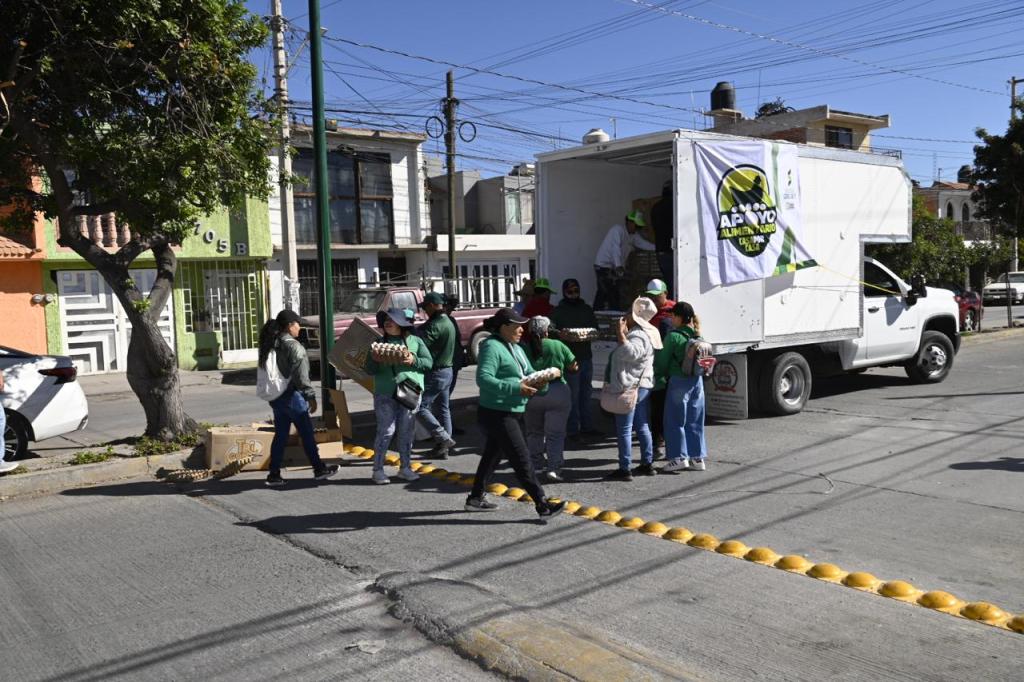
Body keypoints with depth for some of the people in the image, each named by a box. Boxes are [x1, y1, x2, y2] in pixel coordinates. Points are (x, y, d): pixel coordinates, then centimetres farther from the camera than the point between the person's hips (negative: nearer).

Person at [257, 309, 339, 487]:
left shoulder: (270, 345, 8)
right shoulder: (293, 346, -17)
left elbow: (268, 371, 12)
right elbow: (301, 376, -19)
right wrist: (311, 396, -13)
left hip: (275, 397, 8)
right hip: (291, 396, -8)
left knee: (280, 435, 12)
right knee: (307, 434, 4)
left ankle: (274, 474, 12)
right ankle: (319, 469, 15)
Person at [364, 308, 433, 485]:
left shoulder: (415, 341, 8)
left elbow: (429, 362, 4)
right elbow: (369, 370, 7)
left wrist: (414, 360, -15)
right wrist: (374, 359, -14)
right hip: (385, 393, -1)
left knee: (407, 431, 6)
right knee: (386, 431, -5)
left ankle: (405, 467, 18)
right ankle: (378, 469, 4)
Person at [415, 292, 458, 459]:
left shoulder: (435, 325, -19)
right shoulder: (449, 323, 14)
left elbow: (421, 343, -26)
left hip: (436, 373, -10)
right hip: (448, 371, 10)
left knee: (421, 407, -6)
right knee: (444, 409, 12)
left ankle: (444, 439, -10)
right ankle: (443, 448, 16)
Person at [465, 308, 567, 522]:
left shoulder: (516, 348, 14)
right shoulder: (492, 347, -17)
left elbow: (528, 373, 21)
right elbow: (483, 379, -26)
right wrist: (516, 388, -29)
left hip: (508, 413, 10)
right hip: (497, 414, -10)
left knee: (492, 456, 19)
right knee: (522, 460, -8)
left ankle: (475, 498, 31)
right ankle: (543, 506, -4)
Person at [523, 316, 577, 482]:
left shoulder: (524, 348, -4)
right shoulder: (557, 346, -6)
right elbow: (574, 367, 0)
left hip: (531, 395, 2)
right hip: (557, 393, -2)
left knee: (534, 432, 19)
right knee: (555, 434, 3)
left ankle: (536, 465, 24)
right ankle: (553, 469, -5)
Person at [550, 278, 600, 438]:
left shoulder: (587, 309, 14)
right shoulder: (557, 311, -2)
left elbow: (595, 328, 18)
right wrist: (560, 334, -34)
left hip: (586, 357, 5)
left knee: (586, 392, 12)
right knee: (572, 394, -3)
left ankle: (587, 426, 22)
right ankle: (572, 429, 3)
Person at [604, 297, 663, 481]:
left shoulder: (638, 336, -17)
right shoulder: (644, 334, 17)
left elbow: (628, 353, -35)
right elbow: (627, 353, 27)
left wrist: (620, 333, -27)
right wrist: (623, 333, 17)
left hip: (631, 387, -11)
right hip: (642, 385, 11)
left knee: (624, 429, -7)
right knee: (642, 427, 15)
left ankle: (624, 469, -4)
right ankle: (647, 464, 21)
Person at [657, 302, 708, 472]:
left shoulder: (673, 337, -12)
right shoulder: (699, 337, 6)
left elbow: (663, 362, -7)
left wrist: (661, 374, 10)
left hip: (679, 382, -6)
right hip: (697, 381, 6)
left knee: (675, 421, 4)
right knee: (695, 421, 12)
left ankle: (679, 457, 4)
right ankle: (697, 458, 16)